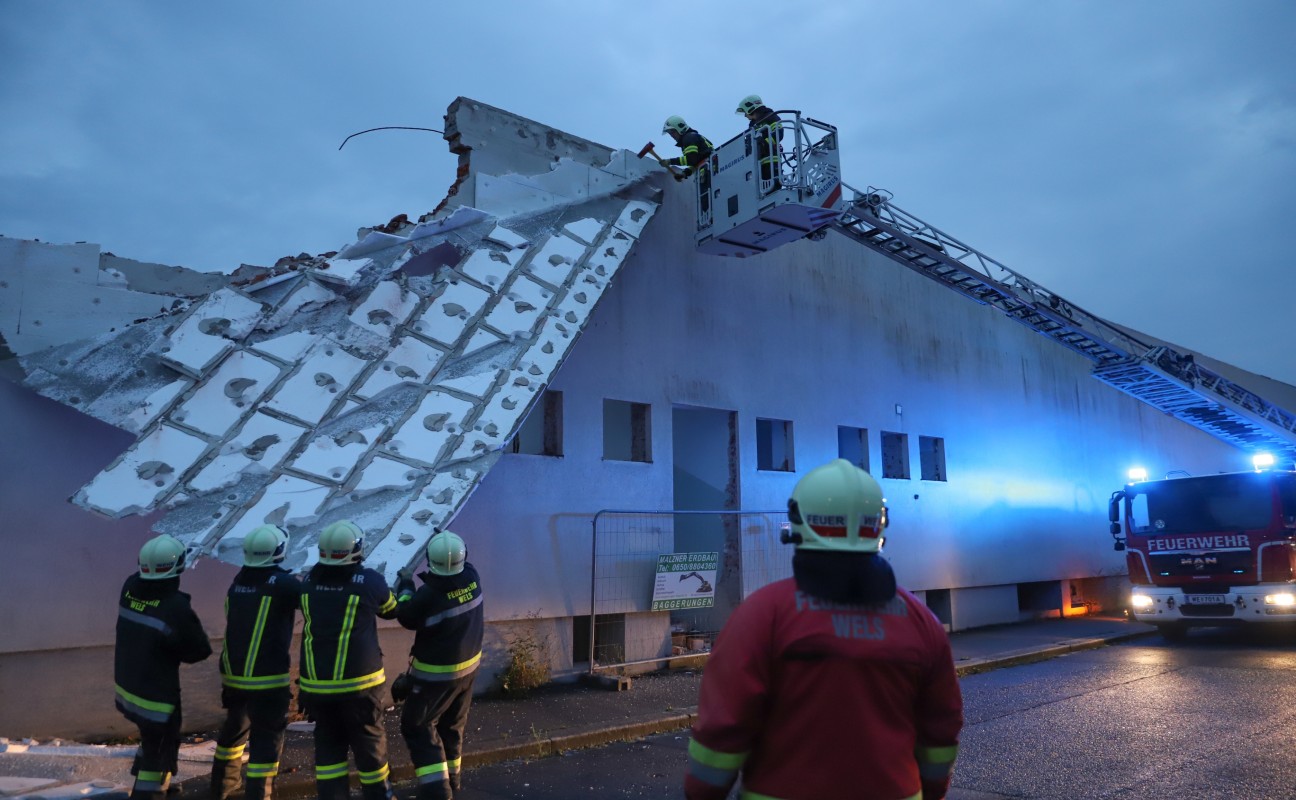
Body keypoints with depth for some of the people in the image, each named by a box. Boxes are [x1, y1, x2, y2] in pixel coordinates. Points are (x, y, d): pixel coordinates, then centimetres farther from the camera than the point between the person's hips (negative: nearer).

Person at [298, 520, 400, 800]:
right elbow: (391, 610, 10)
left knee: (328, 743, 17)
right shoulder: (369, 581, -10)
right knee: (369, 743, 13)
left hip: (315, 683, 3)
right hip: (358, 682, -3)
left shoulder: (309, 582, 0)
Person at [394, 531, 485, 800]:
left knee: (416, 725, 8)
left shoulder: (429, 593, -29)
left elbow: (407, 619, -10)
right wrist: (448, 542, 16)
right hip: (468, 665, 7)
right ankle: (450, 778, 36)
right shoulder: (472, 578, -13)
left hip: (437, 672, -6)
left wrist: (405, 589, 4)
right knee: (452, 724, 22)